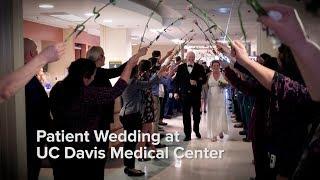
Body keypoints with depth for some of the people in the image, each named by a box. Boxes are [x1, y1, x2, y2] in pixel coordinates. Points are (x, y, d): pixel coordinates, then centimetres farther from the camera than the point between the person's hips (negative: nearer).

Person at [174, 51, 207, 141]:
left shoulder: (199, 67, 3)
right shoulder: (181, 67, 5)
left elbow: (204, 79, -2)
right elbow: (176, 80, 4)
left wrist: (197, 82, -20)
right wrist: (176, 91, -2)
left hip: (196, 94, 0)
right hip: (185, 94, 0)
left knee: (197, 114, 12)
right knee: (186, 115, 2)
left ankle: (196, 130, 36)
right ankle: (187, 134, 11)